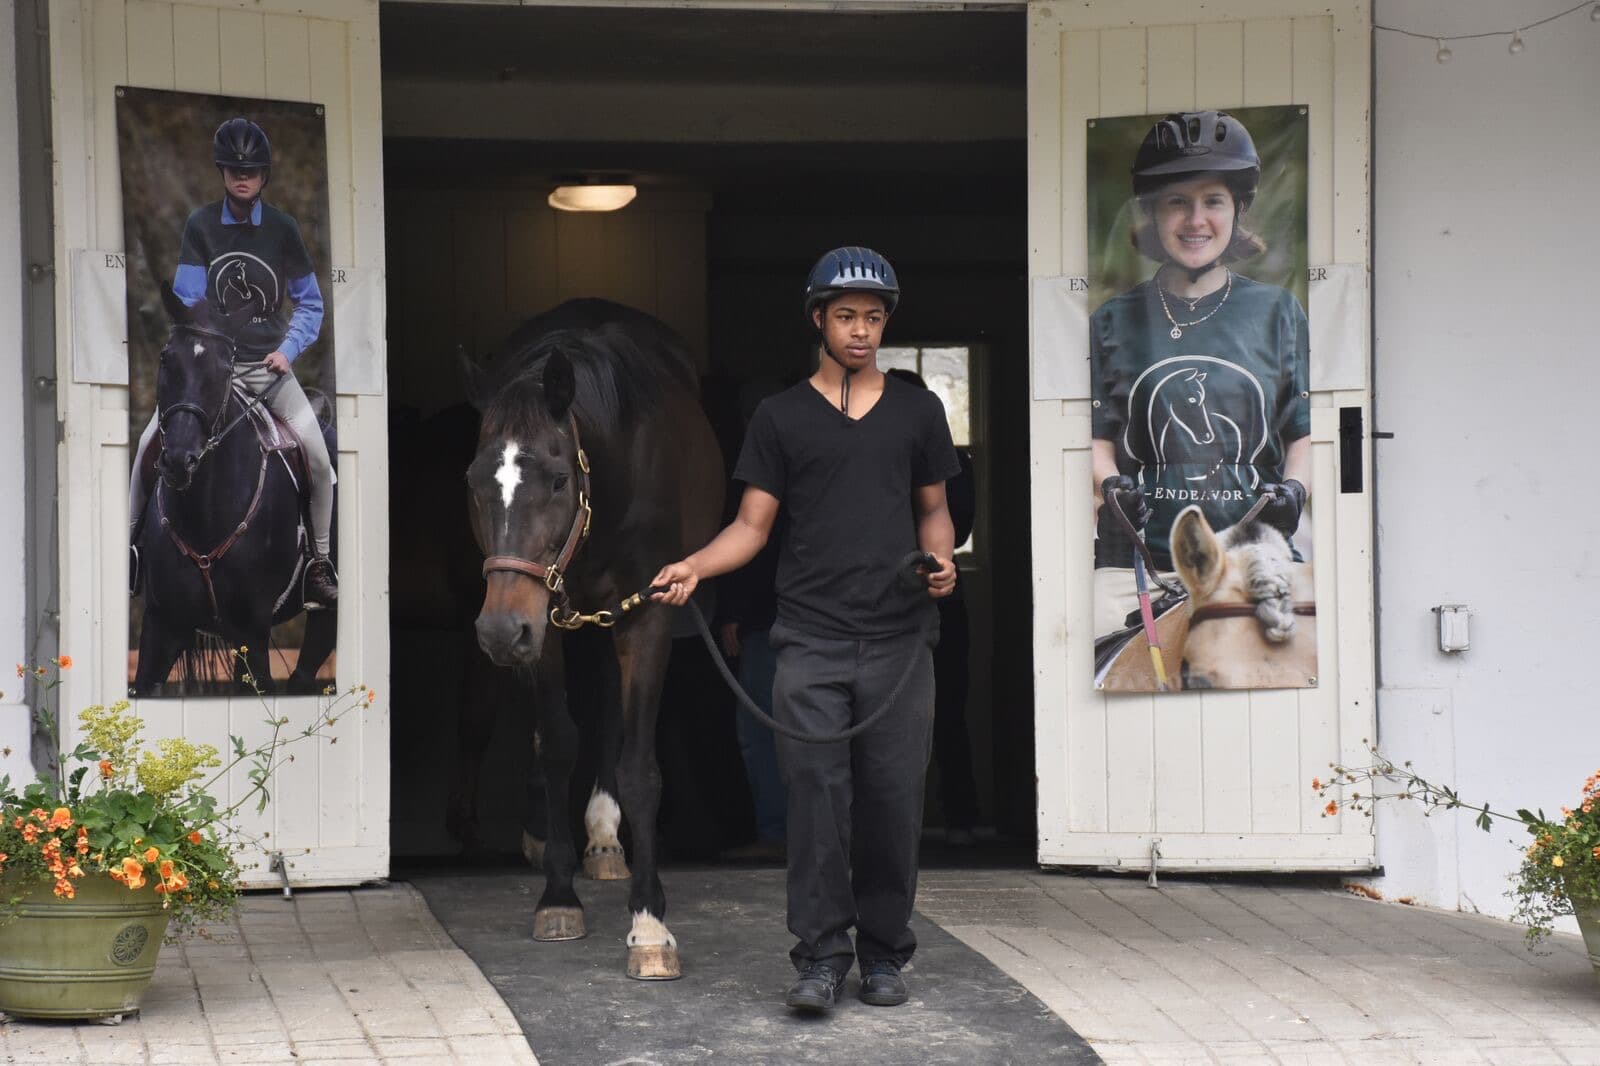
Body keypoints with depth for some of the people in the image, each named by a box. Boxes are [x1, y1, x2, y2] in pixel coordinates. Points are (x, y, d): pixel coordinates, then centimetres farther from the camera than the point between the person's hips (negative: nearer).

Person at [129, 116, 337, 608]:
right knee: (151, 442, -17)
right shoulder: (200, 225, 1)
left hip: (269, 365, 0)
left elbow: (310, 304, 7)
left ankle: (319, 558, -2)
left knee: (316, 452, -18)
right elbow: (187, 300, -1)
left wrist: (287, 350, -8)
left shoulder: (282, 229, 2)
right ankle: (127, 544, 0)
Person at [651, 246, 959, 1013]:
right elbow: (753, 525, 4)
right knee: (817, 798, -5)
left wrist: (942, 560, -4)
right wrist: (694, 566, -13)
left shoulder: (918, 411, 11)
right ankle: (822, 957, 2)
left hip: (897, 640, 1)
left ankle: (884, 956, 16)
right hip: (810, 640, -1)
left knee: (893, 800, 3)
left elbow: (933, 509, 17)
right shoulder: (780, 417, 7)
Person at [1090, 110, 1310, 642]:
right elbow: (1096, 436, 13)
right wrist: (1110, 483, -6)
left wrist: (1293, 488, -5)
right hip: (1138, 559, 0)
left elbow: (1307, 431, 13)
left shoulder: (1278, 312, 14)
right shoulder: (1114, 322, 15)